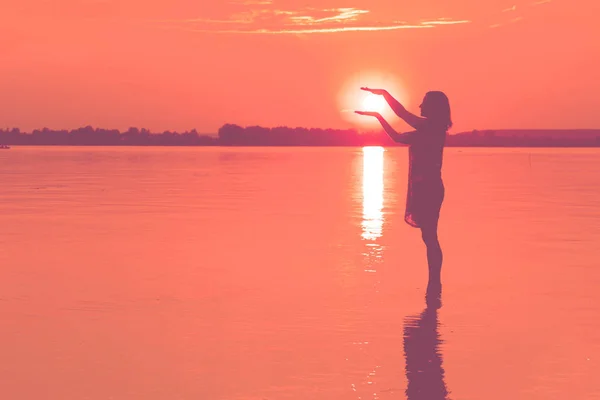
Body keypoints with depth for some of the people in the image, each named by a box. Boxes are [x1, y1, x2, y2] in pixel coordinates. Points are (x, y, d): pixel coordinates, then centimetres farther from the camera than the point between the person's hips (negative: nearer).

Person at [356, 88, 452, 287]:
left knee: (429, 236, -9)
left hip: (429, 188, -10)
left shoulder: (433, 127, -11)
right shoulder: (428, 131, 17)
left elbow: (402, 113, -17)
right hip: (424, 187, 10)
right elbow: (398, 137, 26)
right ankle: (434, 283, 11)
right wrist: (378, 116, 27)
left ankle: (435, 284, -7)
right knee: (429, 236, 9)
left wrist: (384, 93, -8)